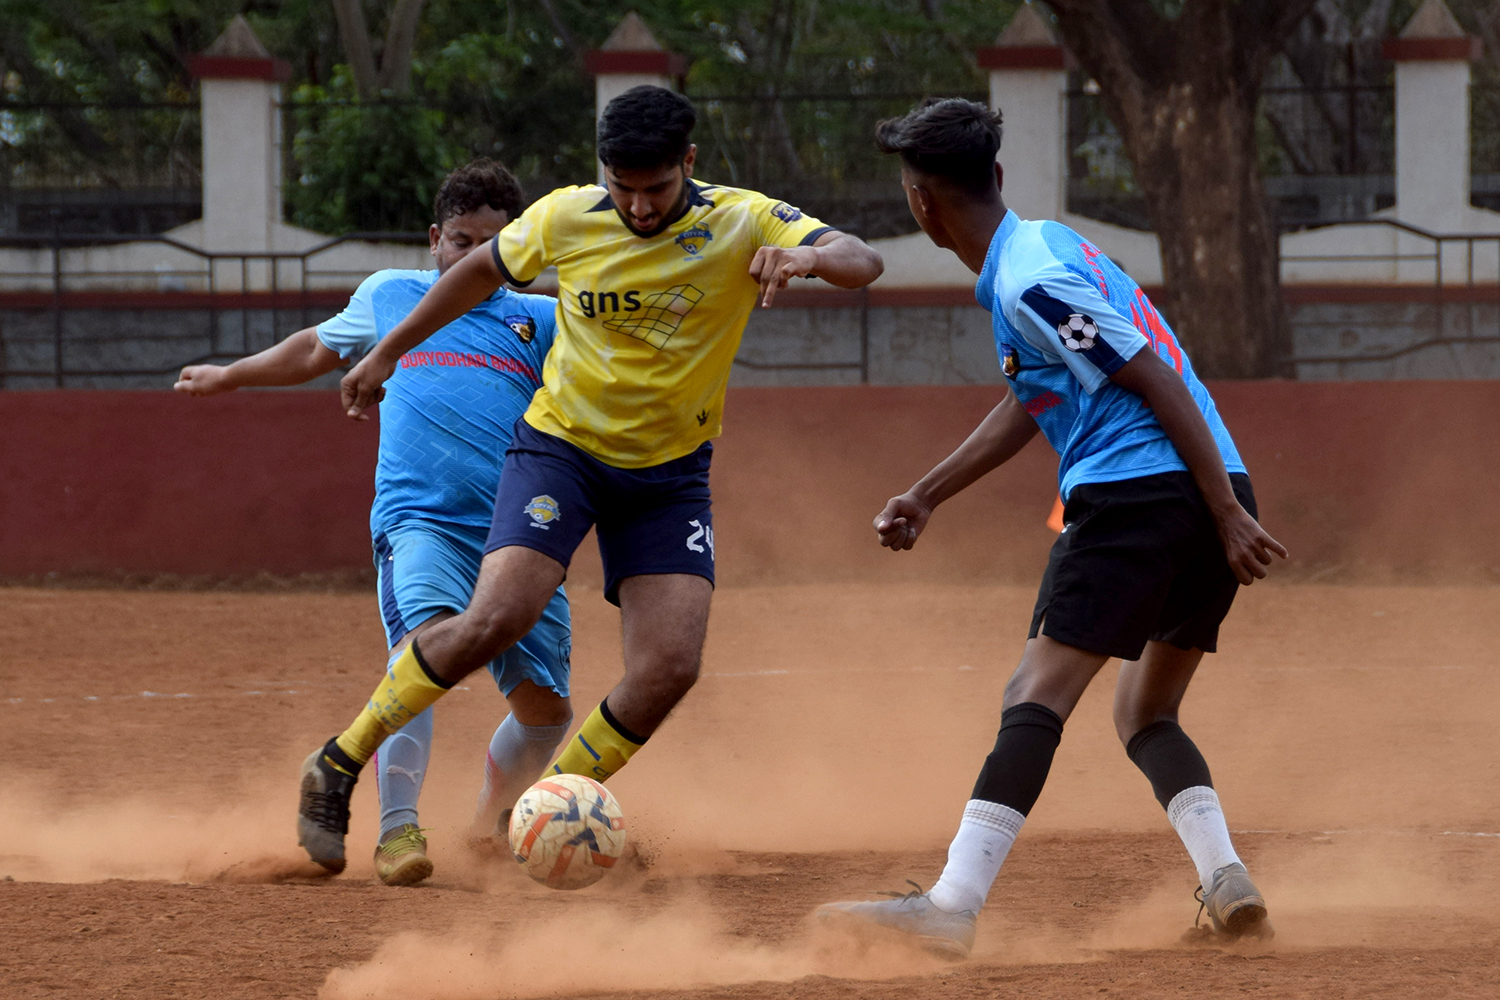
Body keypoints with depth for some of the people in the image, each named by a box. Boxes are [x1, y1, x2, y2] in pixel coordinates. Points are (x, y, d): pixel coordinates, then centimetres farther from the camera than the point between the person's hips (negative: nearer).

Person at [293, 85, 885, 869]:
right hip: (561, 445, -1)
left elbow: (863, 263, -26)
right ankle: (341, 761, -7)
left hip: (670, 471, 1)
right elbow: (484, 270, 10)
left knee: (671, 666, -14)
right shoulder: (564, 219, -10)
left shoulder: (742, 224, -14)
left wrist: (810, 257, -49)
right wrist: (387, 352, 18)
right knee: (497, 617, -23)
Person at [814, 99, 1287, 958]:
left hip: (1138, 492, -10)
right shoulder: (1042, 246, 20)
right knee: (1146, 713, 20)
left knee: (1039, 695, -14)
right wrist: (928, 496, 31)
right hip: (1208, 497, 10)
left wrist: (1227, 516, -16)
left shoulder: (1030, 282, -10)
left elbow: (1157, 381, -15)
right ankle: (1227, 882, 2)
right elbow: (1030, 403, 30)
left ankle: (953, 906, -24)